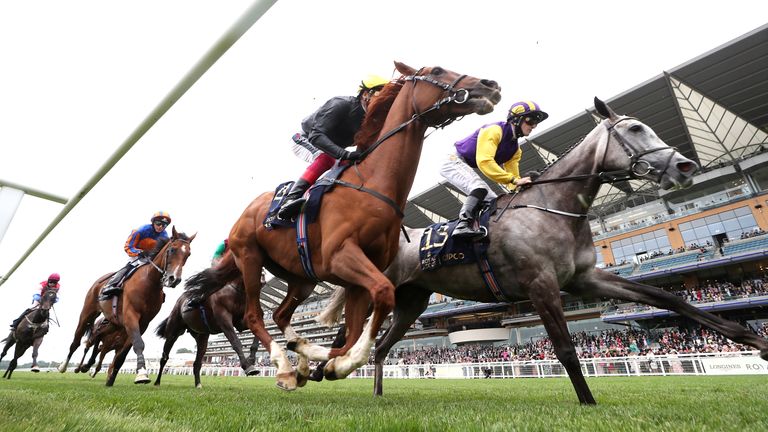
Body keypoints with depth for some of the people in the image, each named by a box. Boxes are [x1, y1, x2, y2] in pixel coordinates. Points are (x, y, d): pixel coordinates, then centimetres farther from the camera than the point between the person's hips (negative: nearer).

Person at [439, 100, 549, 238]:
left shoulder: (516, 149, 7)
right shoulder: (495, 130, -20)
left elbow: (512, 173, 5)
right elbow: (484, 161, -35)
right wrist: (514, 180, -37)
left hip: (468, 169, 10)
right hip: (455, 162, -10)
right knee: (480, 188, -32)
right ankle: (464, 224, -42)